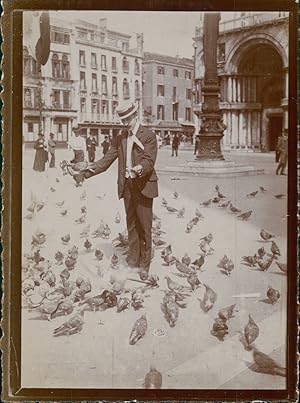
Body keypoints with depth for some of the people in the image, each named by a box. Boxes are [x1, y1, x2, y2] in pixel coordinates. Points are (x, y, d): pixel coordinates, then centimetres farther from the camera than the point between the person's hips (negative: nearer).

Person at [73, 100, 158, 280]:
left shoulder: (149, 136, -4)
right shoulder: (119, 139, 12)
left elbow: (149, 161, -16)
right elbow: (106, 160, 8)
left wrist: (138, 169, -38)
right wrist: (86, 172, -3)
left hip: (143, 185, -5)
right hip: (127, 186, 5)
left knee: (144, 225, -2)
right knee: (131, 224, 11)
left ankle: (145, 263, 7)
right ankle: (133, 258, 20)